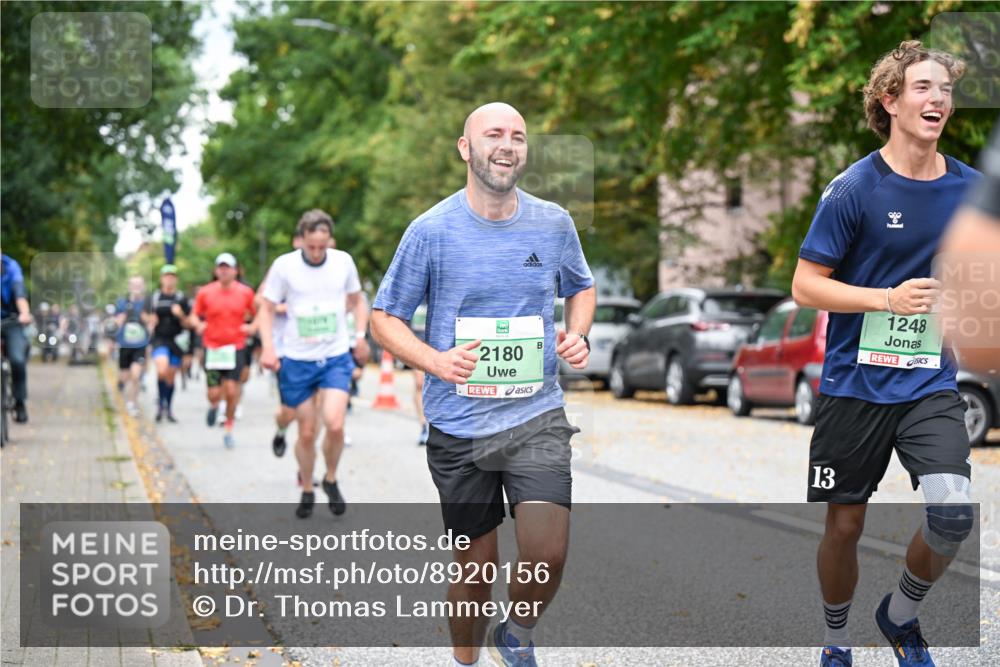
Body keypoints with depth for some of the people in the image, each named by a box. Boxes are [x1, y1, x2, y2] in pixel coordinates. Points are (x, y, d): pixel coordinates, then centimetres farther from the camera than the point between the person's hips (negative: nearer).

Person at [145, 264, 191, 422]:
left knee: (171, 377, 8)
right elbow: (147, 317, 13)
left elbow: (187, 323, 5)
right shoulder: (154, 298, 5)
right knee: (162, 369, -25)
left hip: (177, 340, 1)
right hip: (160, 339, -1)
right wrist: (151, 321, -9)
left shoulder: (182, 299, 4)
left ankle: (168, 409, 24)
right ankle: (160, 402, -4)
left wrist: (181, 315, -15)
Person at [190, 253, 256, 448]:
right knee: (214, 394, -4)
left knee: (231, 391, -8)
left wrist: (251, 327, -6)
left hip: (235, 348, 0)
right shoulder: (205, 293, 0)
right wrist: (198, 324, -13)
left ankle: (229, 430, 11)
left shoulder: (245, 292, 1)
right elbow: (194, 315, 8)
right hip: (212, 348, 0)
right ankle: (214, 406, 35)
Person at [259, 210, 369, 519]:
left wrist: (360, 334, 1)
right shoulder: (284, 265, -7)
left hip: (336, 358, 0)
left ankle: (331, 480, 9)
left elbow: (356, 300, 15)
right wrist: (268, 348, -10)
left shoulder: (343, 261, -2)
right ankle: (307, 491, 27)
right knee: (306, 432, 5)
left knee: (335, 424, -17)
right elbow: (267, 308, 1)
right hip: (297, 361, 0)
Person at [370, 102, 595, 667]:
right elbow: (385, 318, 2)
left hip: (538, 417, 1)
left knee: (548, 557, -16)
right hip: (459, 425, -1)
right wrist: (434, 360, -16)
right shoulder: (432, 230, -5)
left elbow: (582, 288, 22)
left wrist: (578, 334, 0)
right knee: (477, 565, 8)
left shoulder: (554, 223, 3)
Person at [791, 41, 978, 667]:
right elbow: (805, 286, -8)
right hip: (856, 382, -2)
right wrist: (889, 298, -19)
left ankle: (901, 615, 10)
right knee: (845, 524, 7)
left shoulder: (970, 188, 2)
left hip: (931, 383, 2)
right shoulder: (854, 188, -9)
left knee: (953, 511, -19)